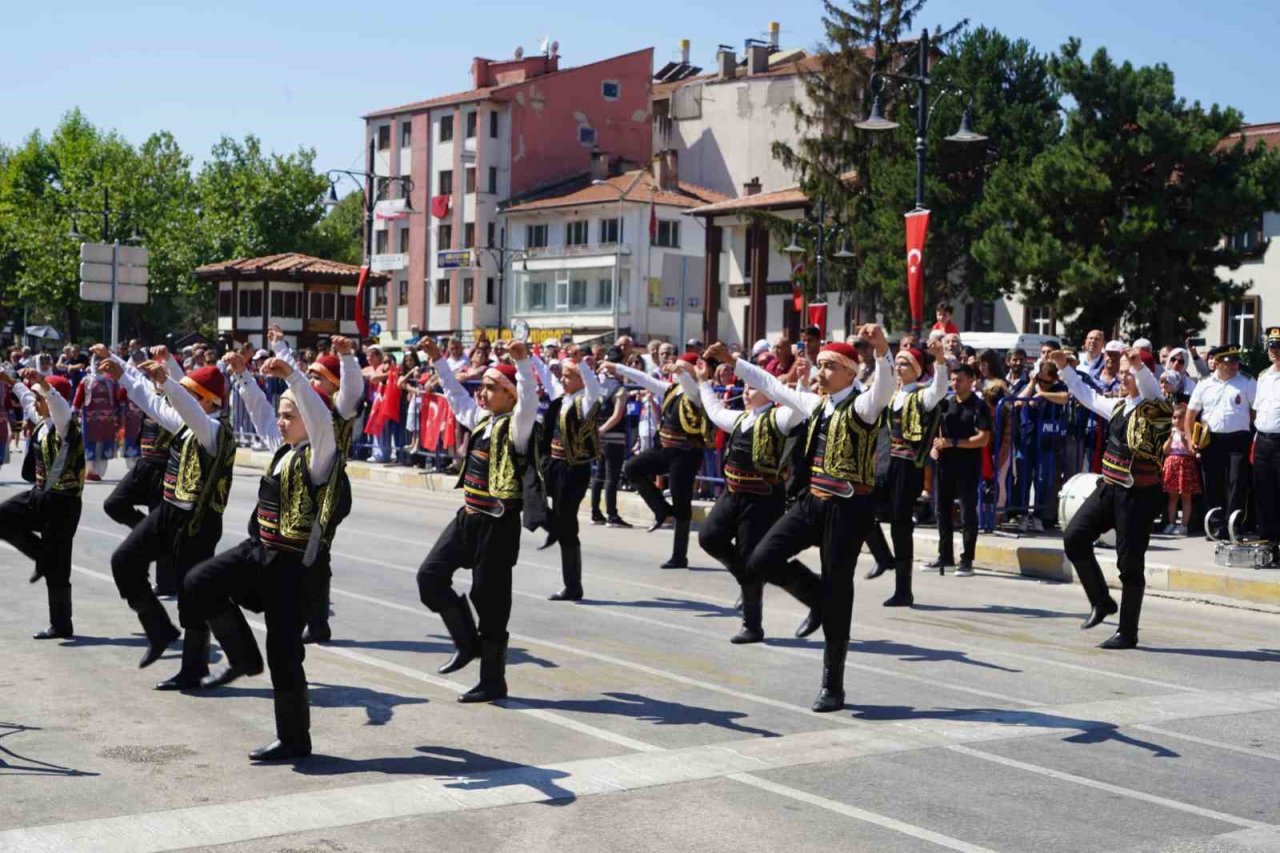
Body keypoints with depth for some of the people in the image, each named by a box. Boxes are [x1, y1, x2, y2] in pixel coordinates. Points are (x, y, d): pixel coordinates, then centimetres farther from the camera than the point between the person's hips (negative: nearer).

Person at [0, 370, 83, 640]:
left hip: (62, 502, -8)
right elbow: (27, 400, 29)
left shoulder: (65, 425, -18)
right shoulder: (43, 422, 7)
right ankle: (42, 557, 14)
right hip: (39, 495, 8)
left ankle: (61, 626, 10)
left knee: (55, 567, -2)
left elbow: (59, 404, -41)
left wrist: (42, 382, -57)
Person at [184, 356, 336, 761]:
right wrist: (241, 375, 17)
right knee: (198, 584, -8)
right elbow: (259, 411, 25)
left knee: (283, 652, -3)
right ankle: (243, 657, 8)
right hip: (257, 549, 8)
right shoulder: (282, 449, 12)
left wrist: (292, 376, -37)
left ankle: (294, 738, 10)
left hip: (290, 564, -8)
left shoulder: (318, 455, -11)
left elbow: (322, 419, -30)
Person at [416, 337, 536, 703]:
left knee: (489, 598, -1)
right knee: (430, 576, 6)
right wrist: (437, 359, 26)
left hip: (498, 522, -8)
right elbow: (455, 394, 26)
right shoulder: (481, 419, 11)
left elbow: (529, 401, -32)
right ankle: (468, 642, 22)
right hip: (468, 517, 8)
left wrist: (523, 361, -42)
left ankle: (493, 680, 10)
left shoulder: (516, 426, -12)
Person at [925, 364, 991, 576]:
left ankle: (966, 561, 2)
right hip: (945, 464, 6)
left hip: (968, 467, -6)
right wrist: (935, 446, 3)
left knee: (967, 514, -2)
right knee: (942, 510, 10)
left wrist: (953, 443, -19)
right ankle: (945, 556, 20)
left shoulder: (979, 407, -6)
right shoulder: (946, 404, 12)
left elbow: (983, 439, -14)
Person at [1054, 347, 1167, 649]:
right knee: (1074, 538, 0)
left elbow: (1151, 389, -32)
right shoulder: (1118, 406, 14)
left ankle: (1127, 632, 9)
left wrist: (1139, 365, -50)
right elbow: (1087, 394, 30)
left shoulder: (1155, 408, -9)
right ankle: (1101, 602, 17)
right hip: (1109, 487, 7)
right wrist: (1064, 368, 27)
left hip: (1139, 494, -7)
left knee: (1130, 562, -3)